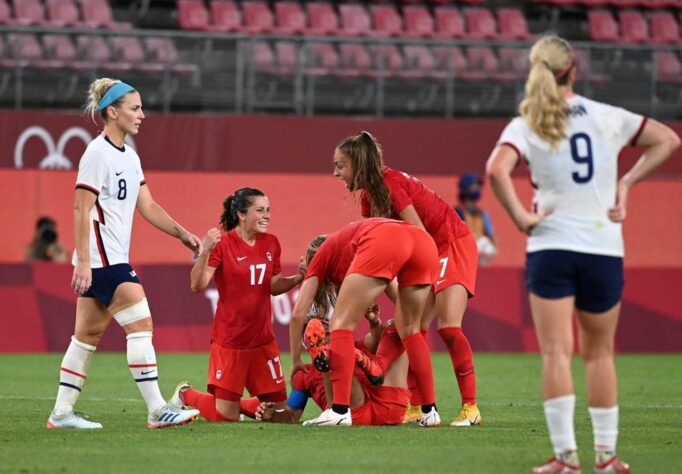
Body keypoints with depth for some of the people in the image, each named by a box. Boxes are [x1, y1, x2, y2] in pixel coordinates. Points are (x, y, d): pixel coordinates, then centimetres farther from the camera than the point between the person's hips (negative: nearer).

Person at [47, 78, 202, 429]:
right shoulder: (98, 153, -13)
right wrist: (83, 261, -20)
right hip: (101, 258, -9)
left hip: (114, 259, 9)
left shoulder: (129, 157, 15)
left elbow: (147, 207, 18)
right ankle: (157, 410, -12)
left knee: (89, 334, 10)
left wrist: (182, 234, 9)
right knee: (140, 324, -12)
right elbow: (81, 209, -16)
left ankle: (61, 413, 13)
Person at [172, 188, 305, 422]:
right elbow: (197, 286, -20)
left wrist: (298, 278, -3)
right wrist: (205, 252, -34)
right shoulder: (222, 243, -12)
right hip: (229, 340, -6)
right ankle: (186, 394, 26)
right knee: (225, 418, -2)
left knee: (279, 410, 4)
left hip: (263, 339, 6)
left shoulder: (271, 244, 5)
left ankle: (239, 404, 31)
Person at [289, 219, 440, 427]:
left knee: (341, 324, 4)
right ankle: (430, 411, 20)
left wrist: (296, 361, 34)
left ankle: (340, 410, -7)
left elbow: (298, 314, 25)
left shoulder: (322, 256, 31)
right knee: (409, 330, 24)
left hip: (382, 245, -6)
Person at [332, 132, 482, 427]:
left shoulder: (391, 184, -22)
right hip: (428, 255, 9)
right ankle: (419, 408, 4)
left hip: (454, 245, -9)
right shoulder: (368, 197, 5)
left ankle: (470, 407, -16)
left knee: (448, 325, -18)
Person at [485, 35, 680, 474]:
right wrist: (628, 182, 9)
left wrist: (521, 218, -12)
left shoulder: (526, 126, -4)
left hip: (551, 246, -2)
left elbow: (497, 169, -22)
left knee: (557, 353, -3)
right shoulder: (606, 117, 3)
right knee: (600, 352, 14)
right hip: (604, 248, 2)